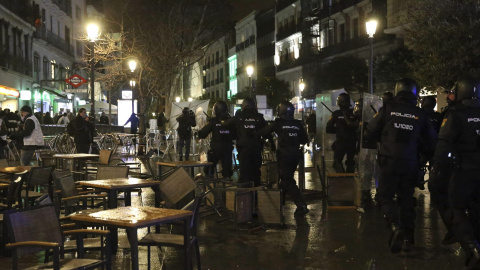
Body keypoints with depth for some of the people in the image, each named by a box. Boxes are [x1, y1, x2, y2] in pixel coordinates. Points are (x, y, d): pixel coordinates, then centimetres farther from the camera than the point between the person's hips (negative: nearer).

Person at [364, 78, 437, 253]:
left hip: (389, 161, -2)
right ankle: (407, 238, 15)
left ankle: (396, 226, -17)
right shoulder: (420, 114, 0)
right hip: (410, 163, 3)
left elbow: (370, 133, 0)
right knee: (406, 199, 13)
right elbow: (431, 140, 7)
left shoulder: (388, 109, -6)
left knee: (385, 195, 6)